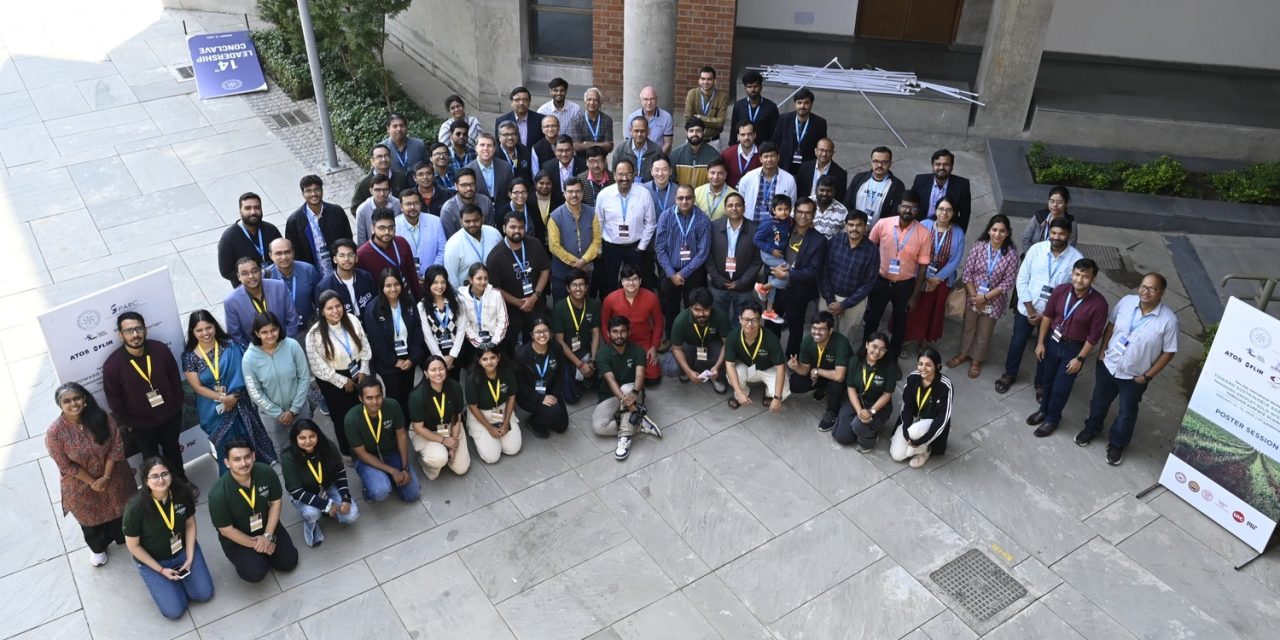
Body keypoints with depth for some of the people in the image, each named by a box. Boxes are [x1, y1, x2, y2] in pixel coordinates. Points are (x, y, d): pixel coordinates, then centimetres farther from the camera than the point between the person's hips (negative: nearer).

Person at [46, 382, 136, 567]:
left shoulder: (101, 418, -20)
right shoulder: (55, 432, -26)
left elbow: (116, 446, -14)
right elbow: (66, 466, -19)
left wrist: (106, 477, -19)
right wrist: (92, 482, -17)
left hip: (112, 477, 2)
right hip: (80, 486, -2)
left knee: (119, 510, 24)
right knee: (91, 519, 22)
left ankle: (123, 537, 54)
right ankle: (98, 548, 50)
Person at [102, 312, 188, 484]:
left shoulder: (161, 350, -18)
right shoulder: (112, 365, -24)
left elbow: (175, 378, -2)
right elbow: (114, 400, -12)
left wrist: (179, 404, 4)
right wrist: (126, 423, -5)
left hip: (170, 416, 2)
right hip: (140, 425, -2)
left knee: (173, 451, 27)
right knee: (152, 459, 21)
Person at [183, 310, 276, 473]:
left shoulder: (230, 346, -8)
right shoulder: (189, 356, -8)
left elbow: (242, 371, -7)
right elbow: (197, 387, -9)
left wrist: (233, 397, -15)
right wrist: (223, 398, -18)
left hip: (240, 404, 0)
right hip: (215, 411, 0)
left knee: (251, 441, 10)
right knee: (226, 449, 14)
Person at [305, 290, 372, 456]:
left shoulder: (352, 320, -11)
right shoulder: (315, 334, -22)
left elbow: (365, 346, 0)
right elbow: (318, 367, -17)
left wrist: (363, 370, -7)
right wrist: (342, 381, -13)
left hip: (358, 373, 3)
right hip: (333, 380, -3)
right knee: (343, 418, 14)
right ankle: (348, 452, 38)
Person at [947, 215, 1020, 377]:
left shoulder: (1011, 253, -16)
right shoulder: (979, 246, -12)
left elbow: (1008, 282, -14)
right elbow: (967, 272, -8)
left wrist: (985, 297, -17)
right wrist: (974, 295, -14)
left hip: (993, 300, -1)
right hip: (973, 296, 1)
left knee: (984, 333, 16)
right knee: (968, 328, 21)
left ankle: (976, 360, 37)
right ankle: (964, 354, 43)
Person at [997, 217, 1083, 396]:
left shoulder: (1076, 258, -18)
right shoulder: (1036, 249, -14)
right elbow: (1022, 280, -8)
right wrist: (1030, 310, -12)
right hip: (1026, 308, 1)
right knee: (1017, 343, 18)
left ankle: (1041, 383, 39)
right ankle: (1009, 374, 42)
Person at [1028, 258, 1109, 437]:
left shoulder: (1098, 303, -25)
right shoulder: (1060, 290, -14)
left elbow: (1094, 335, -17)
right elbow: (1047, 315, -1)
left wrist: (1080, 359, -13)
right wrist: (1041, 342, 0)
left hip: (1074, 348, -4)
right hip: (1053, 341, 4)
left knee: (1061, 388, 9)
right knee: (1048, 380, 22)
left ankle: (1052, 419, 33)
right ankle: (1044, 410, 46)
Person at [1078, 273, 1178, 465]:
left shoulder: (1168, 319, -24)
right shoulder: (1127, 301, -14)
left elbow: (1168, 352, -14)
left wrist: (1147, 376, -12)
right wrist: (1102, 351, 0)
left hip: (1134, 377, -3)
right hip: (1108, 365, 3)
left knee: (1127, 412, 18)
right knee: (1099, 401, 24)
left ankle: (1116, 444, 42)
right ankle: (1092, 428, 51)